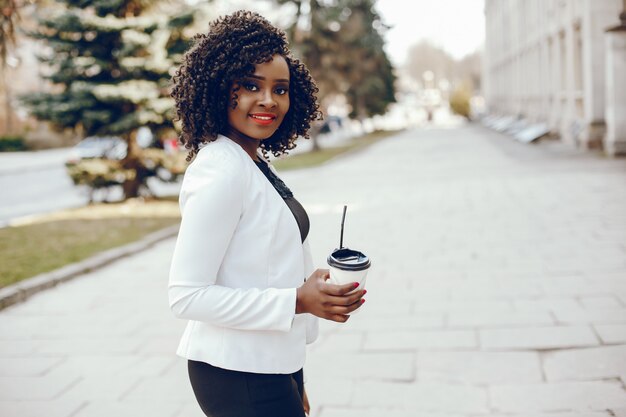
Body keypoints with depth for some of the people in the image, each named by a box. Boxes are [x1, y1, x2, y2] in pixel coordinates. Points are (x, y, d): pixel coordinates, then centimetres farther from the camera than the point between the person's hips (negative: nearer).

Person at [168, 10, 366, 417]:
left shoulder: (256, 165, 9)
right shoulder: (221, 172, -19)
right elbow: (187, 295, -22)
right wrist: (298, 302, -25)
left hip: (272, 364, 9)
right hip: (239, 376, -9)